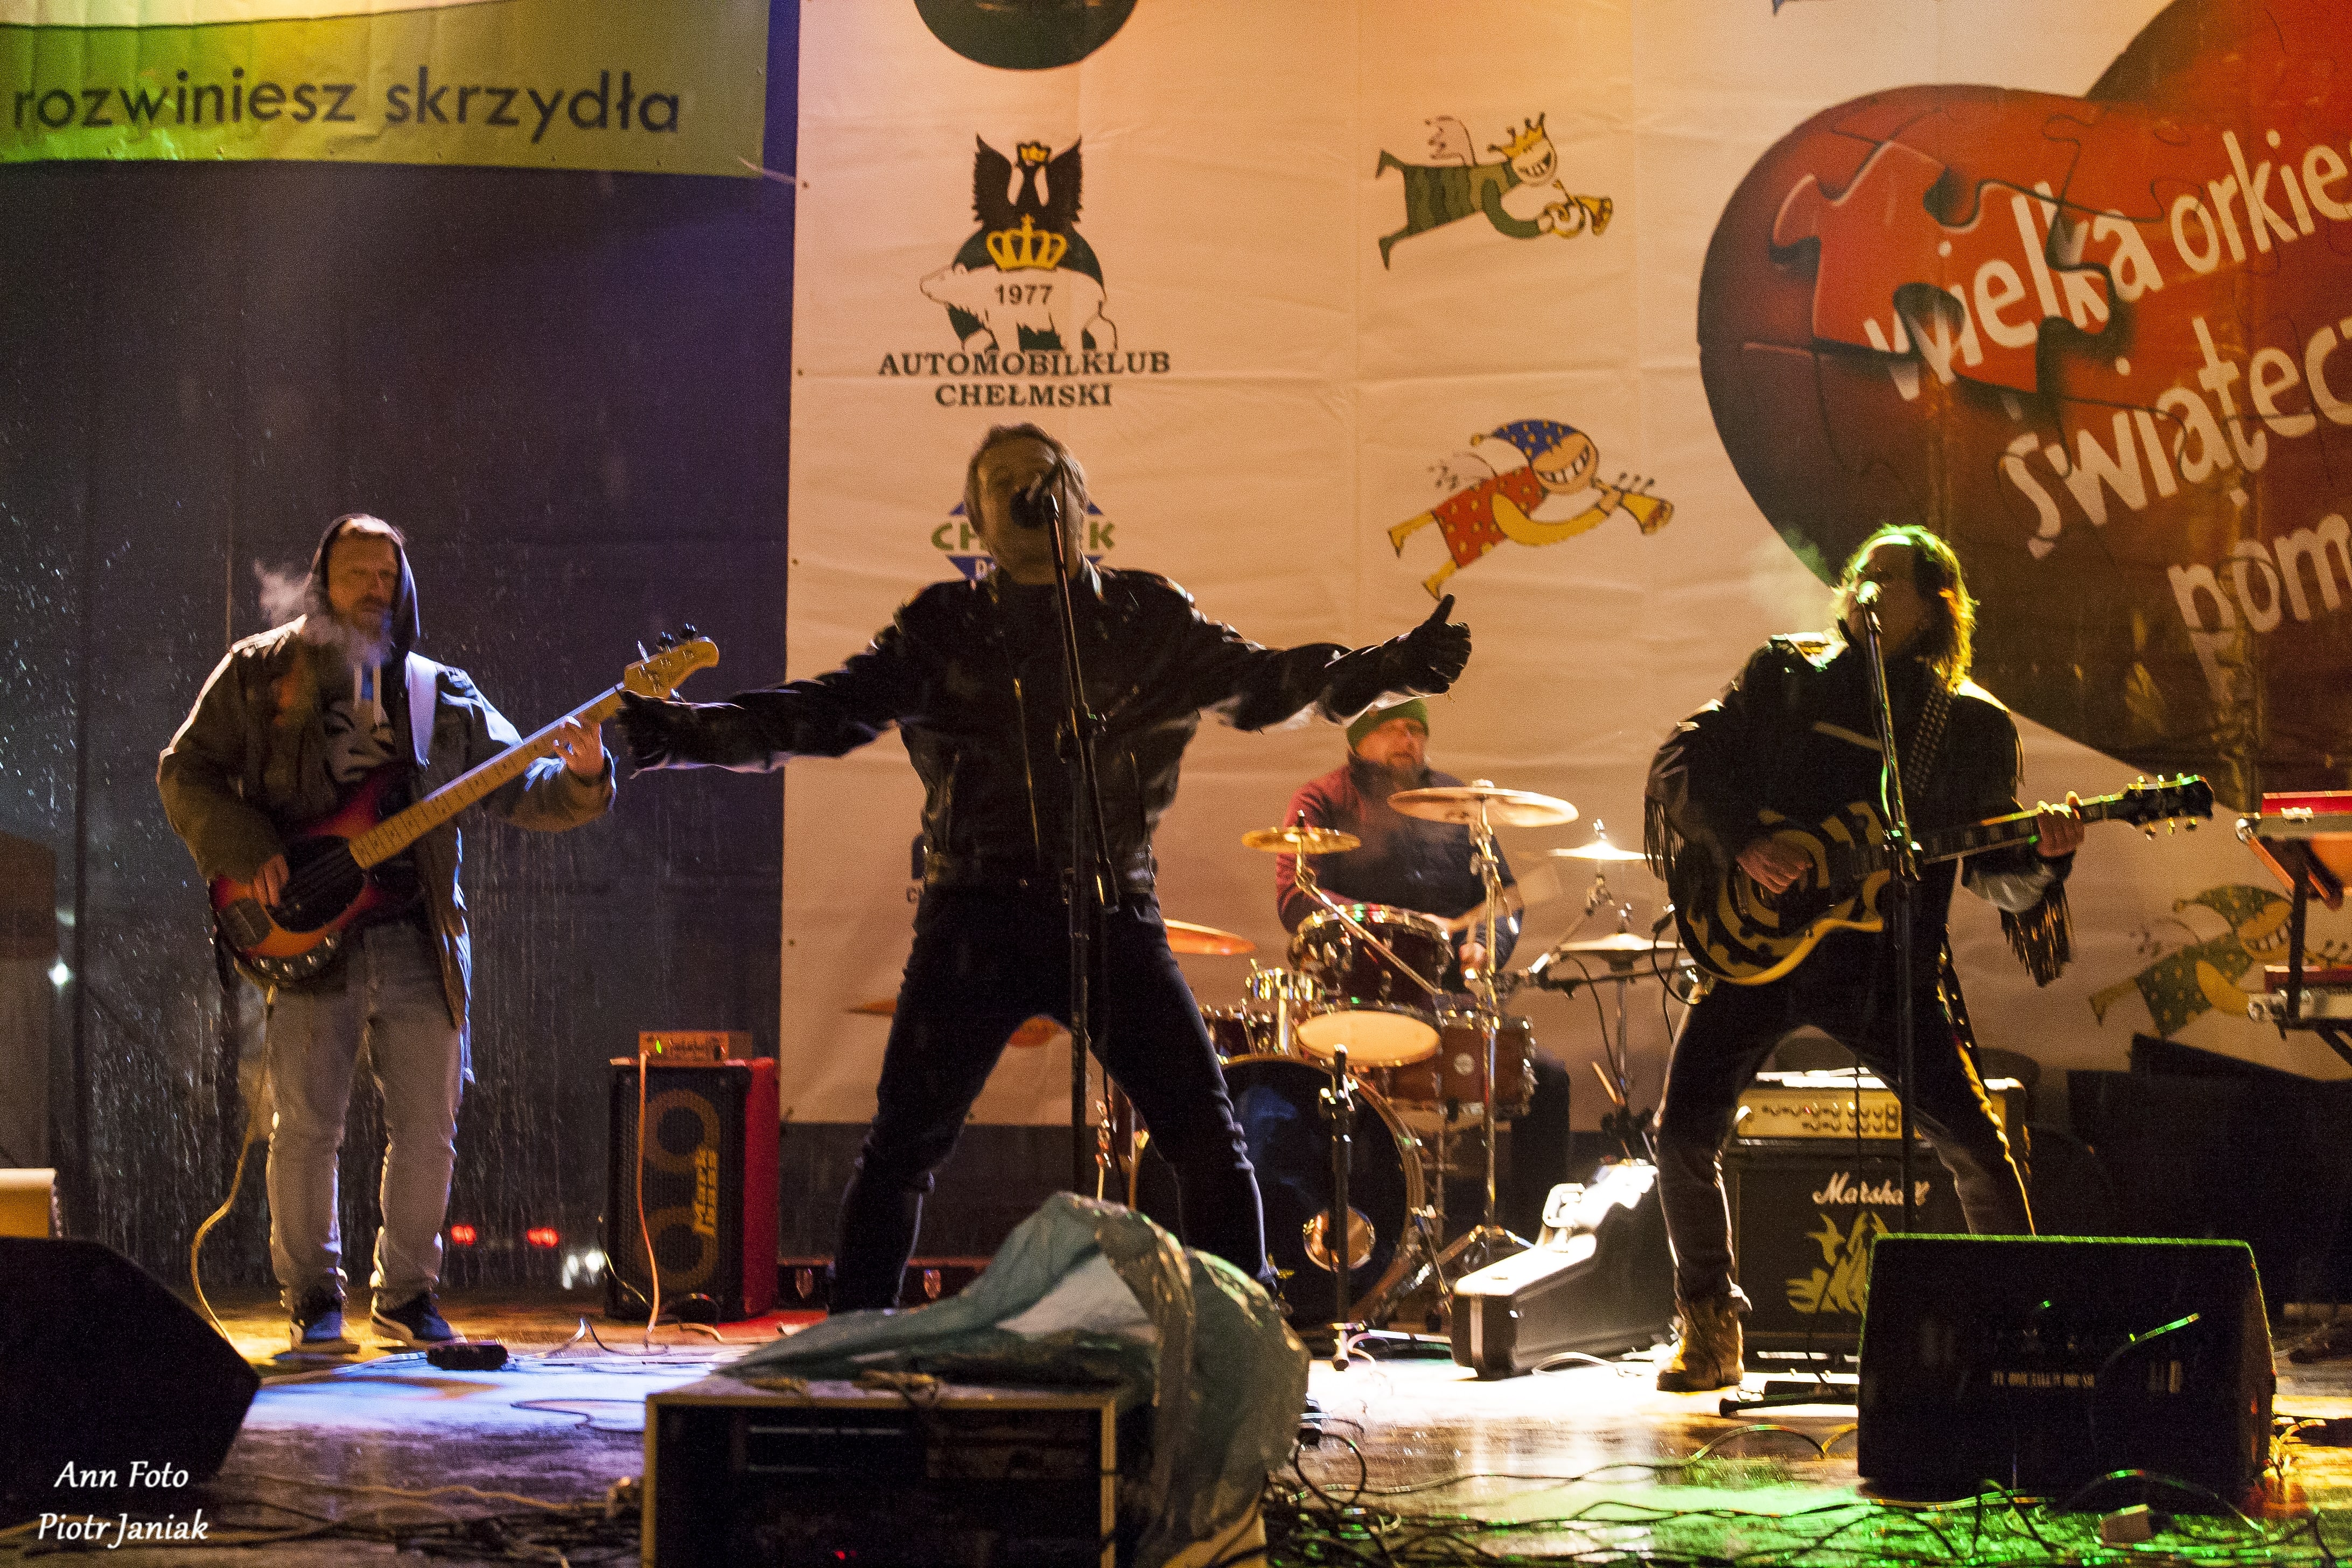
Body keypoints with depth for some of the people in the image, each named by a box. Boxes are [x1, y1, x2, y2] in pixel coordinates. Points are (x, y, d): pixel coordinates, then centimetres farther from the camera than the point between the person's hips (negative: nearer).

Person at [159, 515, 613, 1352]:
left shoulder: (443, 695, 13)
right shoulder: (260, 672, 7)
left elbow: (517, 792, 10)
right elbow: (185, 771, 5)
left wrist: (577, 777, -11)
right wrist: (247, 851, -9)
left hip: (420, 938, 3)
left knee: (428, 1132, 3)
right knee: (308, 1126, -2)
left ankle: (406, 1293, 18)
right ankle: (313, 1299, 12)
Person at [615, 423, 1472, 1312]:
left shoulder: (1149, 620, 10)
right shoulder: (943, 629, 7)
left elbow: (1265, 685, 8)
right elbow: (822, 714, 3)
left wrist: (1389, 670, -8)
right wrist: (684, 735, -10)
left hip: (1115, 914, 1)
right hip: (980, 914, -1)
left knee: (1209, 1138, -4)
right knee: (902, 1147, -2)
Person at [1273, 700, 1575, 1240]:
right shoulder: (1323, 803, 4)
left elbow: (1502, 891, 19)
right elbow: (1295, 901, -10)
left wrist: (1486, 943, -5)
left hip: (1455, 994, 5)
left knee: (1547, 1076, -12)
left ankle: (1524, 1237, -3)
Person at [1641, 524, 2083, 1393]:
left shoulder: (1971, 722, 7)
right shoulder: (1784, 674, 9)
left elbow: (1992, 868, 6)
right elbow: (1684, 759, 5)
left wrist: (2040, 854, -16)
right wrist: (1740, 842, -11)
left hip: (1884, 962, -1)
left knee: (1973, 1144, -9)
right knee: (1685, 1132, -9)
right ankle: (1710, 1331, 9)